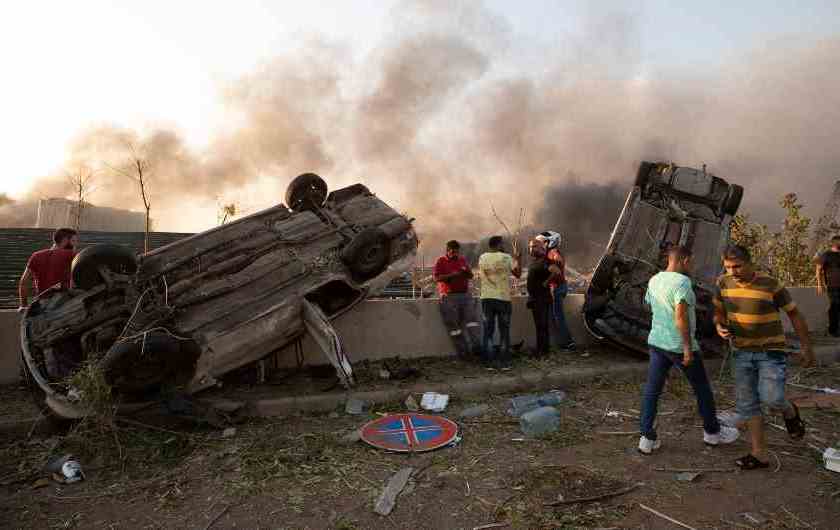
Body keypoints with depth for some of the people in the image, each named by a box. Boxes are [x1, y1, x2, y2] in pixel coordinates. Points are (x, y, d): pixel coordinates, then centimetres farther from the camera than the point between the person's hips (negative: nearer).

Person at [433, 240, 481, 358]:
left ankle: (475, 345, -16)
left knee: (471, 317, -12)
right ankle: (462, 351, 0)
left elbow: (471, 276, 17)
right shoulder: (441, 261, 3)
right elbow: (437, 278, -8)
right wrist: (452, 275, -16)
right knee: (454, 324, -5)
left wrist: (465, 272, -6)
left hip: (465, 294, 4)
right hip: (449, 296, -4)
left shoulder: (462, 260, 18)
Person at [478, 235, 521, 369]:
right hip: (503, 298, -2)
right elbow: (518, 273, 5)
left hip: (486, 298, 2)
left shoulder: (482, 258, 2)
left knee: (488, 331, 8)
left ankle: (489, 362, 9)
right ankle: (504, 363, 11)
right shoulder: (506, 258, -6)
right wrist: (517, 260, 21)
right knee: (504, 332, 8)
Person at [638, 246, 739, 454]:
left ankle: (647, 438, 5)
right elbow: (680, 316, -26)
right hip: (680, 346, -6)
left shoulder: (654, 280, 5)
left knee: (652, 390, 6)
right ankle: (712, 431, 34)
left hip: (657, 343, 7)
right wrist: (688, 347, -22)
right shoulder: (682, 282, -18)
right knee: (702, 388, 15)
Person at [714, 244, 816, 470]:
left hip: (770, 351, -4)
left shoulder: (771, 285, -16)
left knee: (771, 399, -16)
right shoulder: (724, 283, -6)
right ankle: (759, 454, 15)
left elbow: (794, 314, -4)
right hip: (742, 353, 4)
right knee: (747, 404, 4)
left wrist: (807, 348, 0)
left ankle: (790, 412, 21)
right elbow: (719, 312, 8)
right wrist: (720, 327, -15)